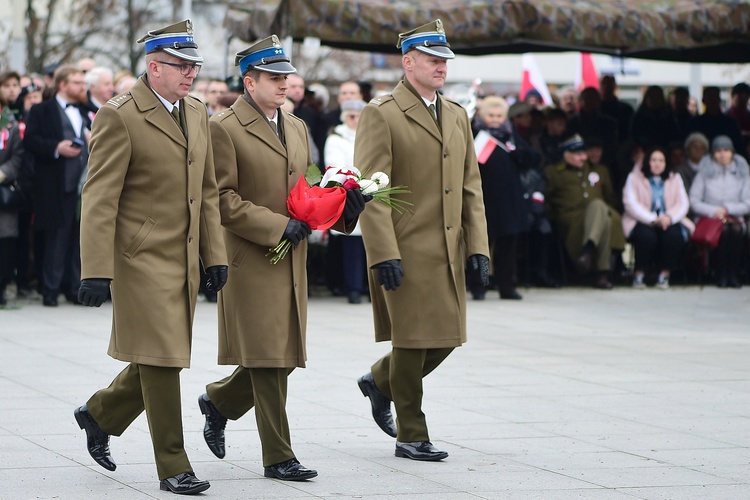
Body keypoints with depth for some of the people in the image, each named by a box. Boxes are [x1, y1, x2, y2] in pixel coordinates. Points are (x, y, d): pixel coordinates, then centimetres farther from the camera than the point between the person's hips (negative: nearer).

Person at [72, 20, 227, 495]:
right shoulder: (120, 117, -12)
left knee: (162, 361, 11)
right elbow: (99, 199, -13)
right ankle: (174, 468, 3)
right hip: (143, 258, -7)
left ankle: (99, 414, 35)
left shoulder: (197, 113, 11)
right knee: (161, 361, -5)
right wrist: (97, 272, -18)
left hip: (184, 260, 7)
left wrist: (216, 255, 10)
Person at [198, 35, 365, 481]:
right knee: (269, 359, -6)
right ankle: (278, 457, 1)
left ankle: (219, 401, 33)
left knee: (286, 355, 8)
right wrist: (278, 226, -18)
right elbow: (224, 201, -12)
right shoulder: (225, 129, -8)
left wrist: (343, 205, 2)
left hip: (292, 261, 7)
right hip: (251, 260, -7)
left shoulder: (297, 127, 16)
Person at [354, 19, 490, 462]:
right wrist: (383, 254, -18)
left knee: (446, 337, 8)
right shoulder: (381, 115, -6)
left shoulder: (457, 115, 15)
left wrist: (478, 245, 6)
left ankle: (380, 382, 32)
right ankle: (411, 435, 9)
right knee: (412, 340, -2)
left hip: (449, 251, 7)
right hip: (405, 251, -7)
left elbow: (471, 187, 15)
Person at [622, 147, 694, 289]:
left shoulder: (675, 179, 15)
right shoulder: (634, 177, 5)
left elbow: (683, 204, 4)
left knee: (673, 235, -32)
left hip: (669, 222, 2)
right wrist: (652, 219, -20)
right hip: (642, 221, -2)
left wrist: (669, 217, -18)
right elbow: (630, 203, -8)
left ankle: (664, 275, -17)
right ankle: (639, 276, -18)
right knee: (646, 235, -36)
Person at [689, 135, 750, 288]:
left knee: (736, 229, -34)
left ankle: (733, 274, -27)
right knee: (724, 230, -35)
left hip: (735, 218, 1)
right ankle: (722, 275, -25)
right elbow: (694, 202, 1)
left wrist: (727, 209, -10)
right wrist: (713, 211, -13)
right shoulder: (705, 172, 6)